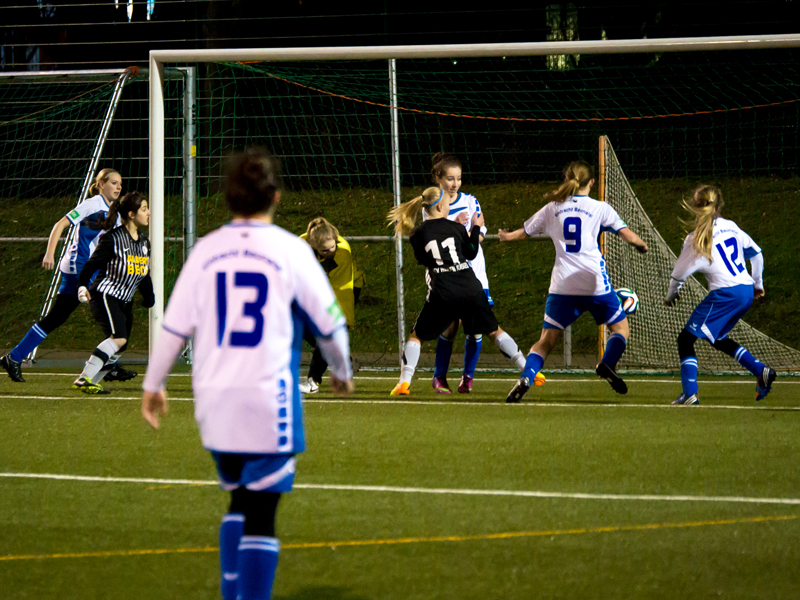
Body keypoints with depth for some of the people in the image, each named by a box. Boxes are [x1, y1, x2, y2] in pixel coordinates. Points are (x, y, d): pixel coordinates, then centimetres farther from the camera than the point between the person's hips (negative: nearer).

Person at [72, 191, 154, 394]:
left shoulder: (144, 242, 11)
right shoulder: (113, 239, -12)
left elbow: (145, 274, 20)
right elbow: (91, 264, -11)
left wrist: (148, 295, 8)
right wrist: (82, 286, -22)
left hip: (125, 301, 8)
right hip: (105, 295, -8)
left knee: (119, 347, 3)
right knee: (118, 338, -24)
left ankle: (90, 383, 12)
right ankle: (83, 379, -22)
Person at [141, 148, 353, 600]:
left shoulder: (206, 251, 3)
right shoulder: (291, 251, -5)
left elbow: (175, 325, 6)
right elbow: (329, 322, 4)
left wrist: (154, 384, 19)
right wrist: (342, 372, 23)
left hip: (214, 402, 4)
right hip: (269, 401, -4)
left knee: (239, 502, 22)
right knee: (261, 515, -1)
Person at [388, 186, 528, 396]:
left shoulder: (418, 236, 3)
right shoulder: (455, 227, 6)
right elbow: (471, 253, 18)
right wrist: (476, 228, 32)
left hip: (442, 294, -1)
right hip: (471, 290, 1)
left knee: (417, 336, 13)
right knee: (494, 331, 18)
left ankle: (404, 381, -3)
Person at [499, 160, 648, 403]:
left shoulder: (552, 208, 11)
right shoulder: (600, 208, 4)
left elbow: (524, 232, 23)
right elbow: (629, 236, 1)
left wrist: (508, 236, 46)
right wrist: (641, 245, 25)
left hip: (562, 285, 2)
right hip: (595, 283, -2)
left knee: (546, 341, 6)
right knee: (621, 327, 16)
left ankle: (525, 378, -17)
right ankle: (607, 364, -12)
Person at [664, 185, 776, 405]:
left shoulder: (696, 239, -7)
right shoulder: (731, 227, 11)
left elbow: (678, 274, -1)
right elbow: (756, 253, 19)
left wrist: (670, 296, 18)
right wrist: (758, 283, 32)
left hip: (725, 294, -8)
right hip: (747, 292, 8)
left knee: (686, 339, 0)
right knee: (718, 339, 27)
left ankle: (690, 394, -10)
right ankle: (762, 371, 15)